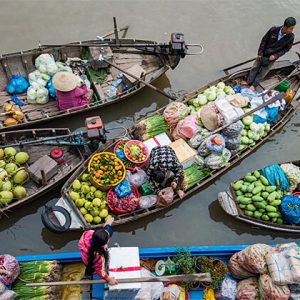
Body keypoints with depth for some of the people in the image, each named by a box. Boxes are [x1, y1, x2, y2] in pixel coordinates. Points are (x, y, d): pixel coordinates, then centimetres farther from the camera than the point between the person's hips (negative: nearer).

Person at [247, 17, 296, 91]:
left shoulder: (290, 37, -18)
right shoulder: (273, 30, -21)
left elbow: (286, 49, -5)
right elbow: (264, 40, -9)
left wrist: (276, 55, -17)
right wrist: (260, 53, -8)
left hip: (272, 57, 0)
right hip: (263, 54, 0)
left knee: (262, 73, 8)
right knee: (255, 68, 11)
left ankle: (254, 85, 21)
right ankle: (249, 83, 26)